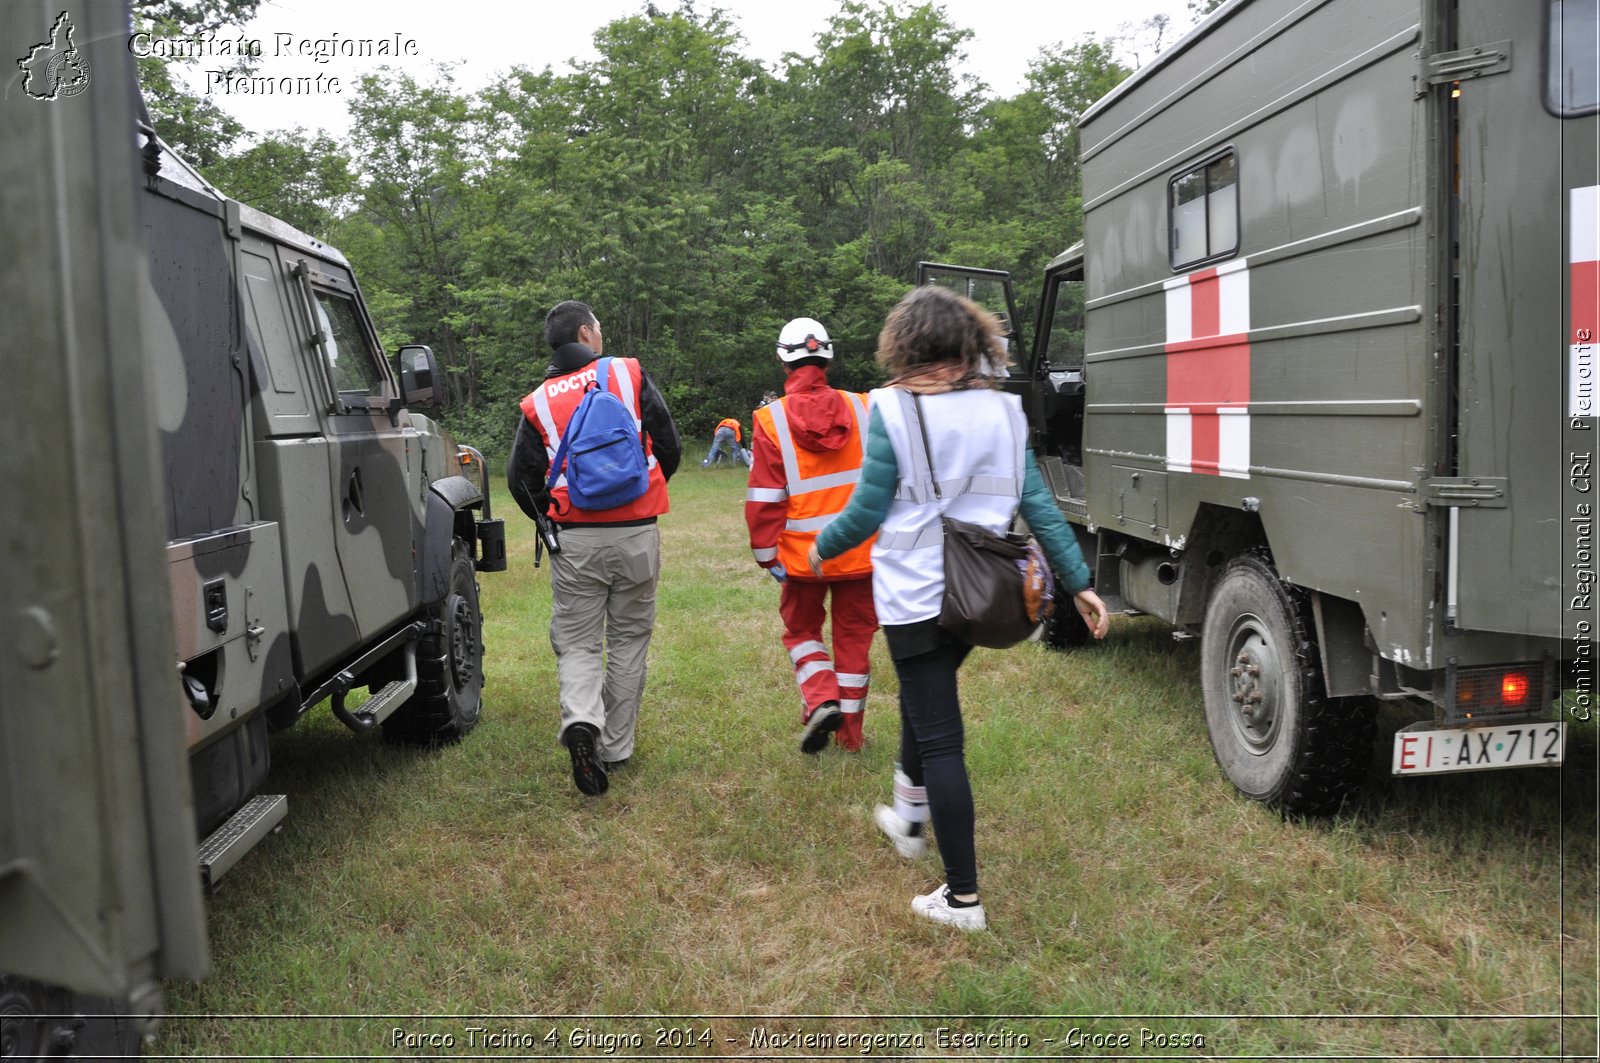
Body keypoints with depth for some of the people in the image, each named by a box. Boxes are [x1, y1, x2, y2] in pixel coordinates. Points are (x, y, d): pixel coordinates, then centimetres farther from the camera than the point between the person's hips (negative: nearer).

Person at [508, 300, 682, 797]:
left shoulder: (538, 403, 3)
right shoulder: (630, 375, 0)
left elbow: (521, 478, 1)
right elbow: (669, 446, 1)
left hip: (575, 540, 0)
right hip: (637, 535, 0)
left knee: (577, 643, 8)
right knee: (628, 641, 13)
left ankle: (581, 721, -19)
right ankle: (615, 749, 17)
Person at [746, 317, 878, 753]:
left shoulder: (770, 420, -9)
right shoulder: (863, 410, -2)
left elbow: (764, 499, -11)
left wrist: (767, 554, -2)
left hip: (803, 553, -2)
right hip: (861, 552, 2)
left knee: (801, 629, 20)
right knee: (853, 637, 15)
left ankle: (821, 700, -3)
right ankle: (850, 733, 22)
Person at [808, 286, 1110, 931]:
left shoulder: (892, 408, -11)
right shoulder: (1002, 410, 3)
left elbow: (868, 512, -9)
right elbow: (1038, 503, 3)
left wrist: (823, 547, 10)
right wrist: (1079, 583, 10)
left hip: (915, 594, -6)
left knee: (938, 738, 0)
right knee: (922, 699, 29)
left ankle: (963, 897, 6)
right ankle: (910, 819, 47)